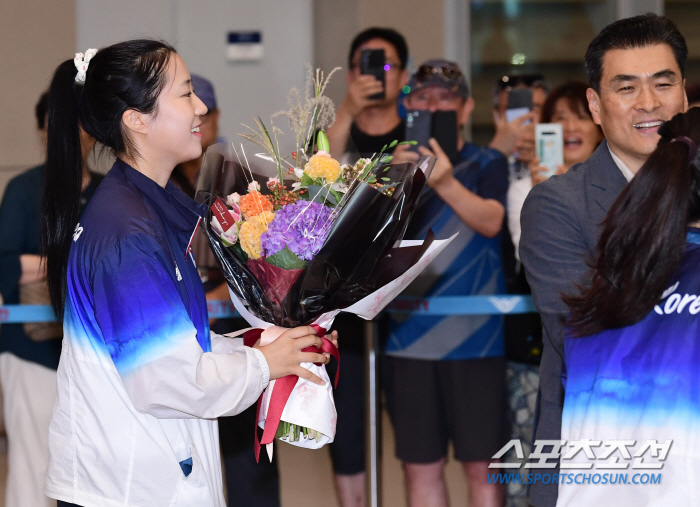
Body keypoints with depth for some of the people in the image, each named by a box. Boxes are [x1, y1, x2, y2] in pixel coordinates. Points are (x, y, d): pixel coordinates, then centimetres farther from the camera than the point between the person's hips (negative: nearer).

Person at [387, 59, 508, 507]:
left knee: (481, 467, -1)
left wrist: (445, 182, -33)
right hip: (409, 339, 3)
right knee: (420, 468, 7)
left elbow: (490, 221, -15)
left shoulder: (488, 164, 4)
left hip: (475, 339, -3)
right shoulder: (395, 166, 11)